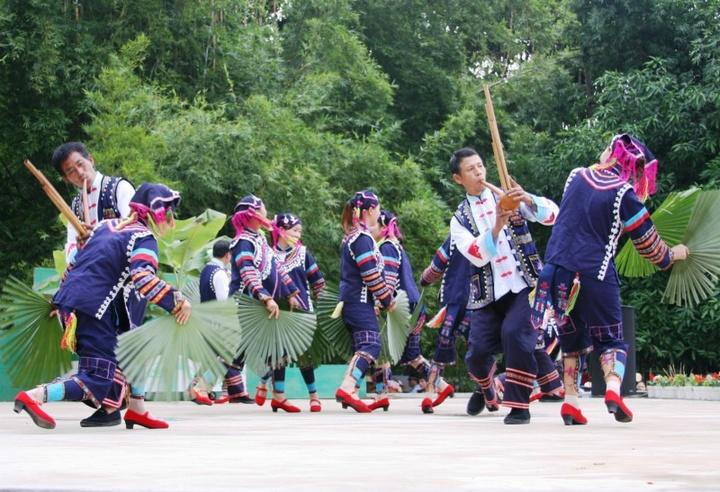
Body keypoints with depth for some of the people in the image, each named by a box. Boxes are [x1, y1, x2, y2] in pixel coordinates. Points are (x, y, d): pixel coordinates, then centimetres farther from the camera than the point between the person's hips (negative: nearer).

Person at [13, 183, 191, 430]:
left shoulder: (108, 225, 19)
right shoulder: (143, 238, -5)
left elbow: (76, 261, 23)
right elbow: (144, 279, -22)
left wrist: (62, 304, 30)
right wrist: (177, 302, -16)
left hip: (68, 301, 9)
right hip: (92, 309, -9)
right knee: (98, 379, -9)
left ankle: (136, 411, 23)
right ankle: (33, 397, -21)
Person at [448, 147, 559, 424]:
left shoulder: (509, 198, 5)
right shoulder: (460, 219, 6)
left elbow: (552, 215, -8)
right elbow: (478, 254, -11)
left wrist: (527, 199, -27)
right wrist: (497, 225, -26)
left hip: (523, 285, -2)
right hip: (487, 294, 2)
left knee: (514, 333, -24)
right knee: (478, 351, -6)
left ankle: (519, 406, -12)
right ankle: (486, 389, 30)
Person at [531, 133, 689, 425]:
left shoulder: (576, 177, 8)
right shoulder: (623, 194, -7)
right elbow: (647, 242, 1)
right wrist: (671, 256, 20)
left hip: (556, 269, 4)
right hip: (595, 275, -4)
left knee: (572, 339, 16)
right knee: (609, 338, 4)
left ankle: (570, 401, 6)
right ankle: (613, 388, -22)